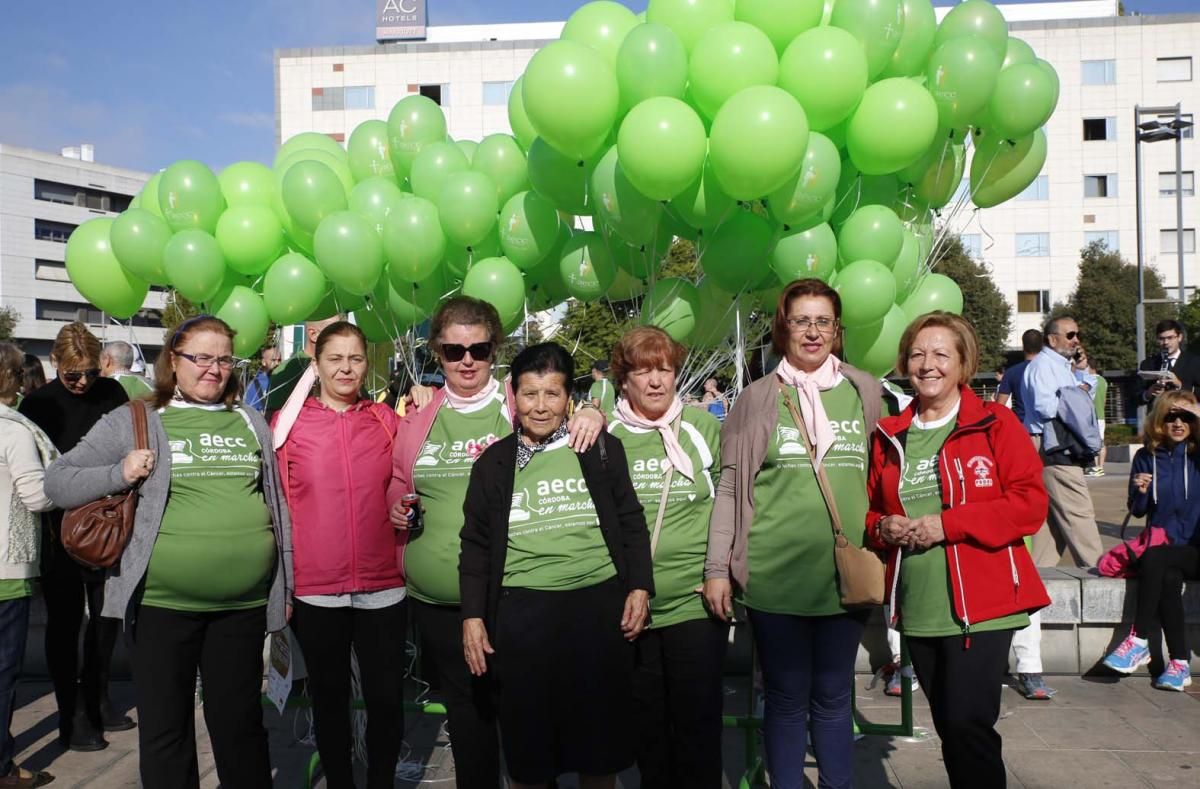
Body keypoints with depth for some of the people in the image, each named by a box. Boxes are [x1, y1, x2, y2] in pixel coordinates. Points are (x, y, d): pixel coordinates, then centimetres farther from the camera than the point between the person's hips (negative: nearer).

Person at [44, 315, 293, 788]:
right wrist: (118, 474, -13)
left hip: (245, 605, 2)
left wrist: (286, 584, 13)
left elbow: (276, 501, 14)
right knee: (166, 730, 13)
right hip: (162, 604, -2)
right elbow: (57, 483, 5)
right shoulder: (133, 422, 2)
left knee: (242, 723, 15)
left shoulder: (252, 422, 10)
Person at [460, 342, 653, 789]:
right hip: (522, 613, 1)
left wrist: (639, 587, 1)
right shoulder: (493, 463, 7)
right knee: (527, 735, 8)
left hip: (600, 606, 0)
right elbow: (476, 545, 8)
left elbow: (631, 523, 9)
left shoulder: (603, 449, 5)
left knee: (600, 726, 9)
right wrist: (473, 616, 3)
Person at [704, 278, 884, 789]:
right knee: (787, 699, 11)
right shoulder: (757, 399, 2)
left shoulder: (865, 392, 6)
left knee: (833, 698, 14)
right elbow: (730, 487, 1)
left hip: (844, 574, 1)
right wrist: (717, 568, -4)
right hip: (774, 574, -1)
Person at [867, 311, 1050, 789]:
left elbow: (1030, 504, -10)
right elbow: (870, 508, 17)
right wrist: (882, 527, -6)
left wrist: (948, 524, -18)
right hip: (918, 611, 5)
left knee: (967, 724, -10)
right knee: (949, 728, 15)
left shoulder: (994, 424, -3)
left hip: (982, 604, -5)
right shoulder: (889, 436, 9)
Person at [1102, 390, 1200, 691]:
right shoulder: (1146, 457, 6)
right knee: (1168, 579, -28)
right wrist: (1141, 493, -13)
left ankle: (1139, 642, -24)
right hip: (1160, 547, 3)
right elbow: (1137, 511, 12)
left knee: (1154, 559, -31)